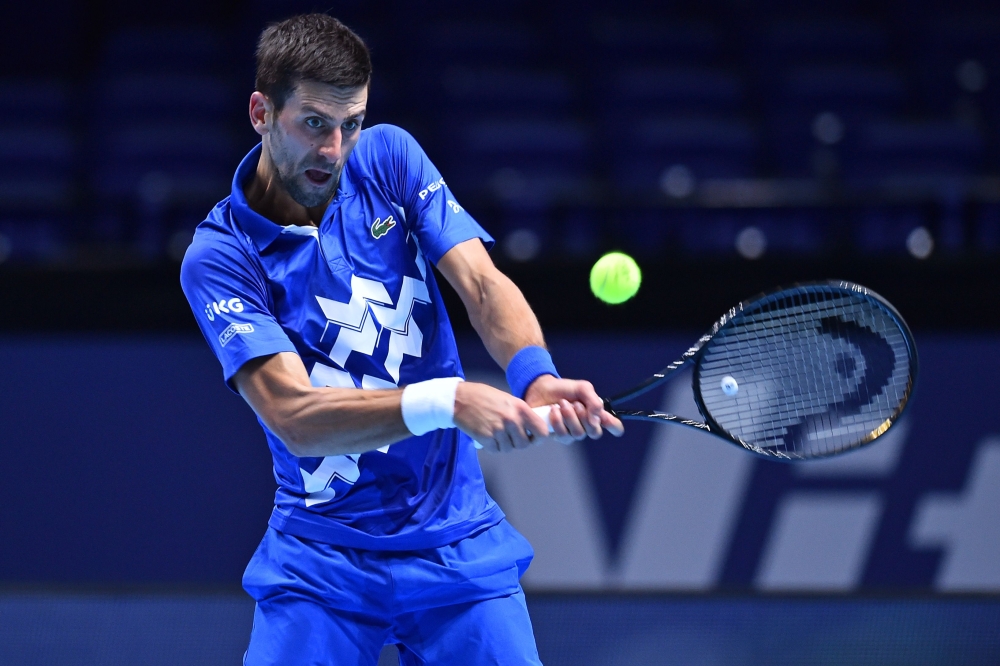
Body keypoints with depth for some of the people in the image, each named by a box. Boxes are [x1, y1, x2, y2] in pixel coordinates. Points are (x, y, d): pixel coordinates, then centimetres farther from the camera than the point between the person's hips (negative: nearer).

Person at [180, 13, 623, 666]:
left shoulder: (388, 158, 1)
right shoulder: (218, 259, -11)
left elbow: (482, 283, -9)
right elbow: (295, 419, -22)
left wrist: (537, 378, -31)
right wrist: (450, 402, -36)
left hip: (457, 541, 2)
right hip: (319, 557, -2)